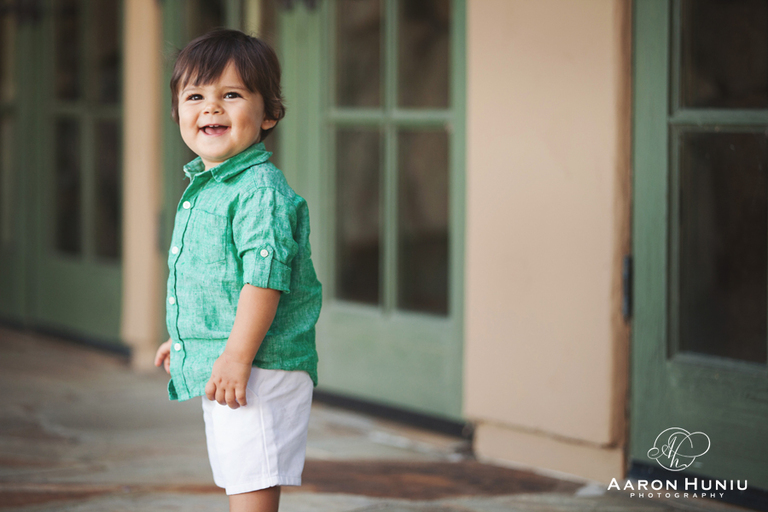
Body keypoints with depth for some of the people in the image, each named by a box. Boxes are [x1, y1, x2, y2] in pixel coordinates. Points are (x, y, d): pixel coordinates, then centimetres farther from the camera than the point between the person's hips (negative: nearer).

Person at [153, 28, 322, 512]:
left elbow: (265, 277, -24)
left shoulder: (261, 190, -17)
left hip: (259, 372, -10)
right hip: (215, 369, 10)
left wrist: (238, 355, -27)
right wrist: (185, 341, 30)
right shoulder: (203, 187, 14)